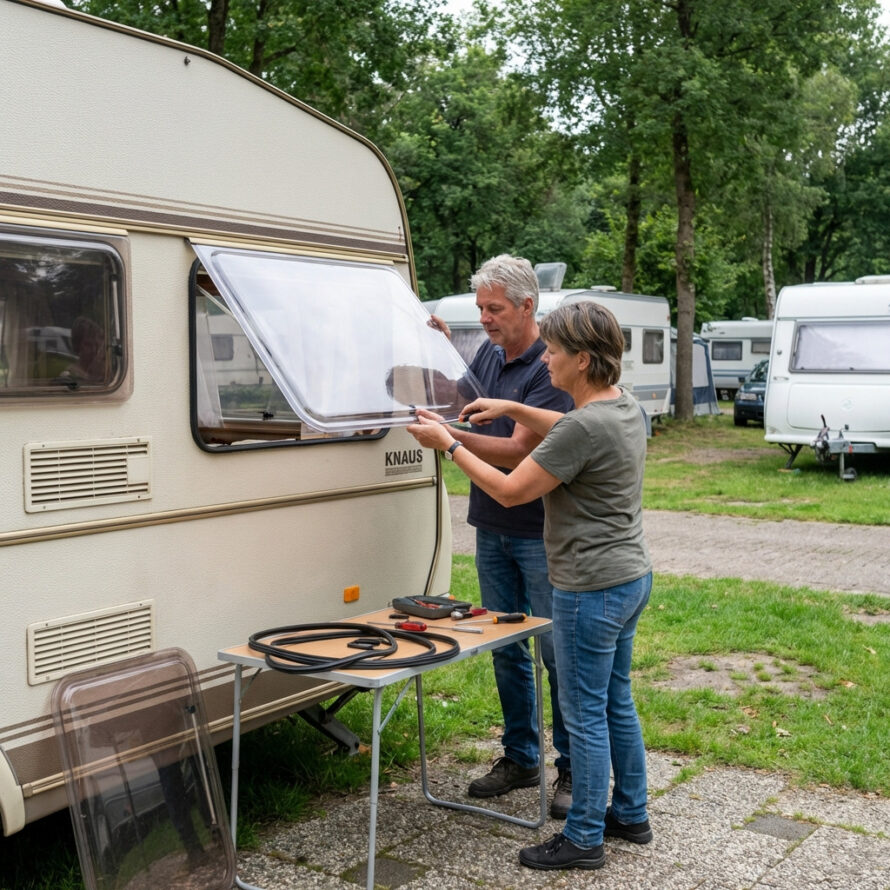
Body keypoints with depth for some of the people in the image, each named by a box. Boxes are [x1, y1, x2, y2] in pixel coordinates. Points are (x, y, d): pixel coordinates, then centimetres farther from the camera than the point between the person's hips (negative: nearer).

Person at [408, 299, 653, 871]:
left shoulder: (585, 427, -24)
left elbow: (510, 491, -18)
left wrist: (449, 444, -9)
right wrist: (512, 409, 16)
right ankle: (631, 815, 34)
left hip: (592, 590, -10)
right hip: (631, 577, 10)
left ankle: (584, 839, 16)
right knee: (617, 702, 21)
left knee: (586, 714, 3)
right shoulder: (623, 406, 6)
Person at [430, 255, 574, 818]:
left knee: (559, 653, 2)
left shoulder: (550, 369, -17)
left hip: (541, 533, -8)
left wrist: (450, 437, -30)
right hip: (492, 528, 8)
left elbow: (518, 451, -22)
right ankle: (520, 758, 28)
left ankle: (573, 769, 15)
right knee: (506, 650, 14)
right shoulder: (488, 355, 8)